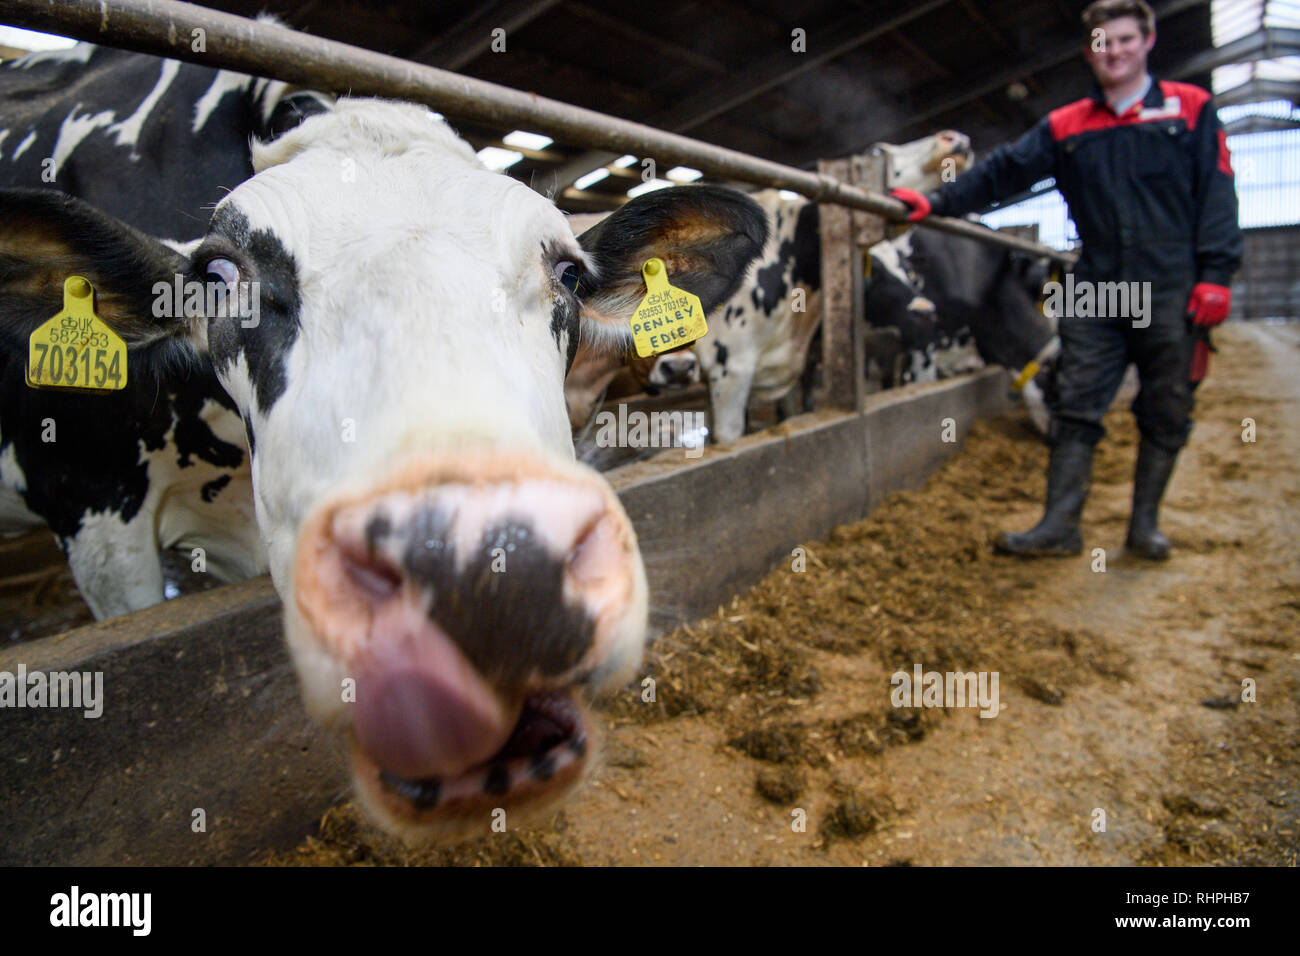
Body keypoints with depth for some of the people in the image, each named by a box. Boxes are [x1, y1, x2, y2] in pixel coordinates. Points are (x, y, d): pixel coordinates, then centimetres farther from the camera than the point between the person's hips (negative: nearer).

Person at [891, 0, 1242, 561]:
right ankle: (1059, 527, 1)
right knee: (1076, 410, -3)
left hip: (1173, 296, -1)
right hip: (1095, 297, 2)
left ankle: (1144, 526, 17)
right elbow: (1001, 172, 6)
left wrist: (1216, 275, -9)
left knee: (1165, 415, 5)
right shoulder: (1065, 127, 12)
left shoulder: (1191, 110, 6)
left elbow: (1217, 196, 1)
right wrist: (938, 203, -7)